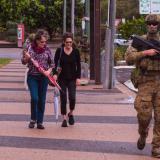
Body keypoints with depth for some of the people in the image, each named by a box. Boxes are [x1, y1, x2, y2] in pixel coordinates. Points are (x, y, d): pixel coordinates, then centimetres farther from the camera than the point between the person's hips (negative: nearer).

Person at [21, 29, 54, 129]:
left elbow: (52, 63, 8)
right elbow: (24, 62, 0)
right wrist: (26, 58, -22)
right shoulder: (30, 48, -5)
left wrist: (49, 70, -11)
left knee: (42, 100, 4)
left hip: (44, 77, 2)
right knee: (34, 98, -13)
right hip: (32, 77, -2)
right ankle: (33, 119, 9)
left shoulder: (47, 49, 0)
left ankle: (40, 122, 13)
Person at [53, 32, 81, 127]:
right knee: (63, 98, 0)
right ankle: (64, 118, 10)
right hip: (62, 78, 0)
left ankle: (71, 114, 15)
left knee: (72, 97, -12)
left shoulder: (76, 51, 0)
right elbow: (55, 63, 0)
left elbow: (79, 65, 4)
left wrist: (78, 77, -4)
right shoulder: (59, 51, -2)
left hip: (72, 78, 0)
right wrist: (55, 74, -16)